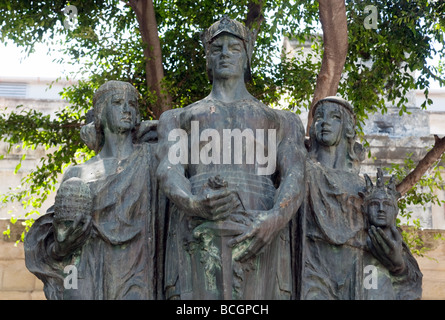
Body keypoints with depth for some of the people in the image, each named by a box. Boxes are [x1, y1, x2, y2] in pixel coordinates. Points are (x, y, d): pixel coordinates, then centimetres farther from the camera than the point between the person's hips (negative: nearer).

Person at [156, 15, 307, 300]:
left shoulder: (282, 121, 26)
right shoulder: (177, 119, 27)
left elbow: (295, 178, 8)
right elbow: (168, 171, 7)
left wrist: (274, 218, -15)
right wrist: (192, 202, -17)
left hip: (259, 236, 0)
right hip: (198, 235, 0)